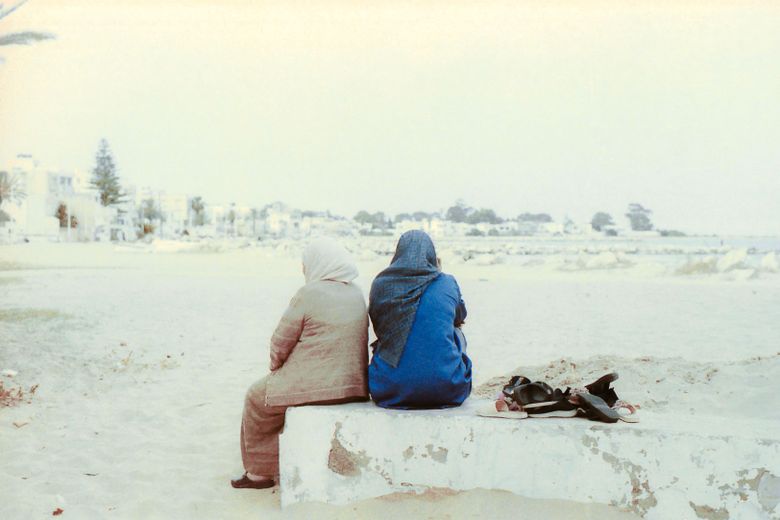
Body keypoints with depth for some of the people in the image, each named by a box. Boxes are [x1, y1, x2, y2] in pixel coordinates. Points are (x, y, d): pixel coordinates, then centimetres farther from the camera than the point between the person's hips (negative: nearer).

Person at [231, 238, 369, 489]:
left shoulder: (309, 293, -15)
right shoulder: (356, 293, 7)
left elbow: (281, 342, -10)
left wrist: (275, 366, 11)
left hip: (314, 386, -8)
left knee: (257, 397, 18)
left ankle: (259, 471, 26)